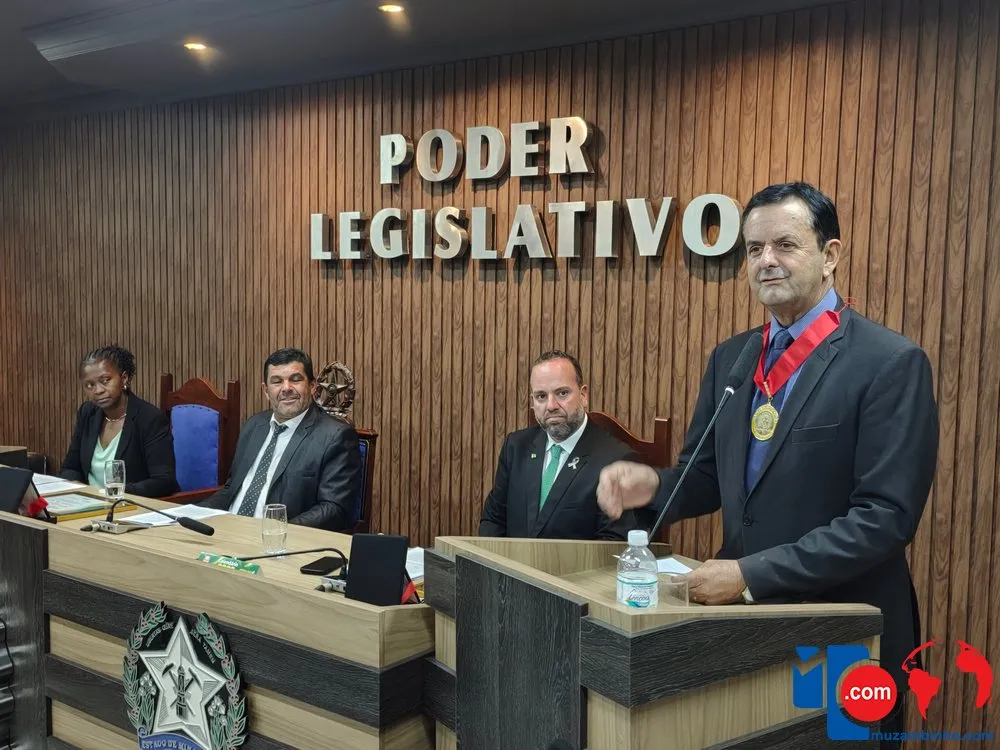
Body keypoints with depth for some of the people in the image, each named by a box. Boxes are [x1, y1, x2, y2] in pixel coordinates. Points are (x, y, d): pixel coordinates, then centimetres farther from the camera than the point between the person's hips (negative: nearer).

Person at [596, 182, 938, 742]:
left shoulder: (892, 362, -14)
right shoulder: (731, 357, 5)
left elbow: (885, 517, -19)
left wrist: (753, 574, -23)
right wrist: (653, 486, -12)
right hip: (744, 613, 6)